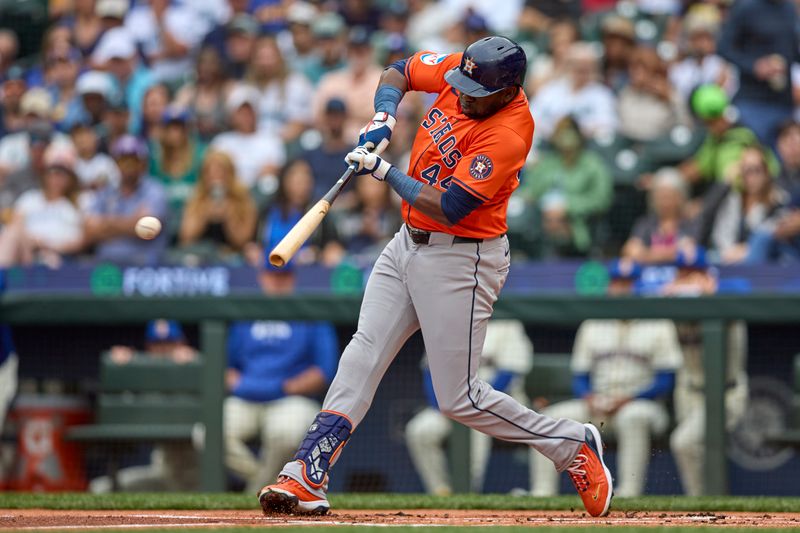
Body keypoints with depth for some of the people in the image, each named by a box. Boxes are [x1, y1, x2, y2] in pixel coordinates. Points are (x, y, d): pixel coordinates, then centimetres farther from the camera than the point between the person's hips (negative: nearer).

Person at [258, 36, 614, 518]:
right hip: (408, 244, 8)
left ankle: (573, 446, 14)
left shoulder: (508, 136, -27)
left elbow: (447, 208, -29)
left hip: (459, 261, -8)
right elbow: (399, 73, 15)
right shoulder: (460, 71, -4)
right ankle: (306, 479, -5)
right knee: (362, 357, -2)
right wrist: (384, 117, -6)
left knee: (459, 399, -4)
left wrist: (383, 171, -19)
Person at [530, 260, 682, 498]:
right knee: (548, 418, -17)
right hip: (596, 405, 5)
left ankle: (629, 491, -45)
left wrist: (628, 399, -18)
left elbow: (665, 381, -4)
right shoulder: (592, 327, 18)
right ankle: (543, 491, -22)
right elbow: (579, 377, 16)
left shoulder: (659, 327, 4)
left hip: (642, 404, -4)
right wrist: (588, 397, -8)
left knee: (633, 417, -40)